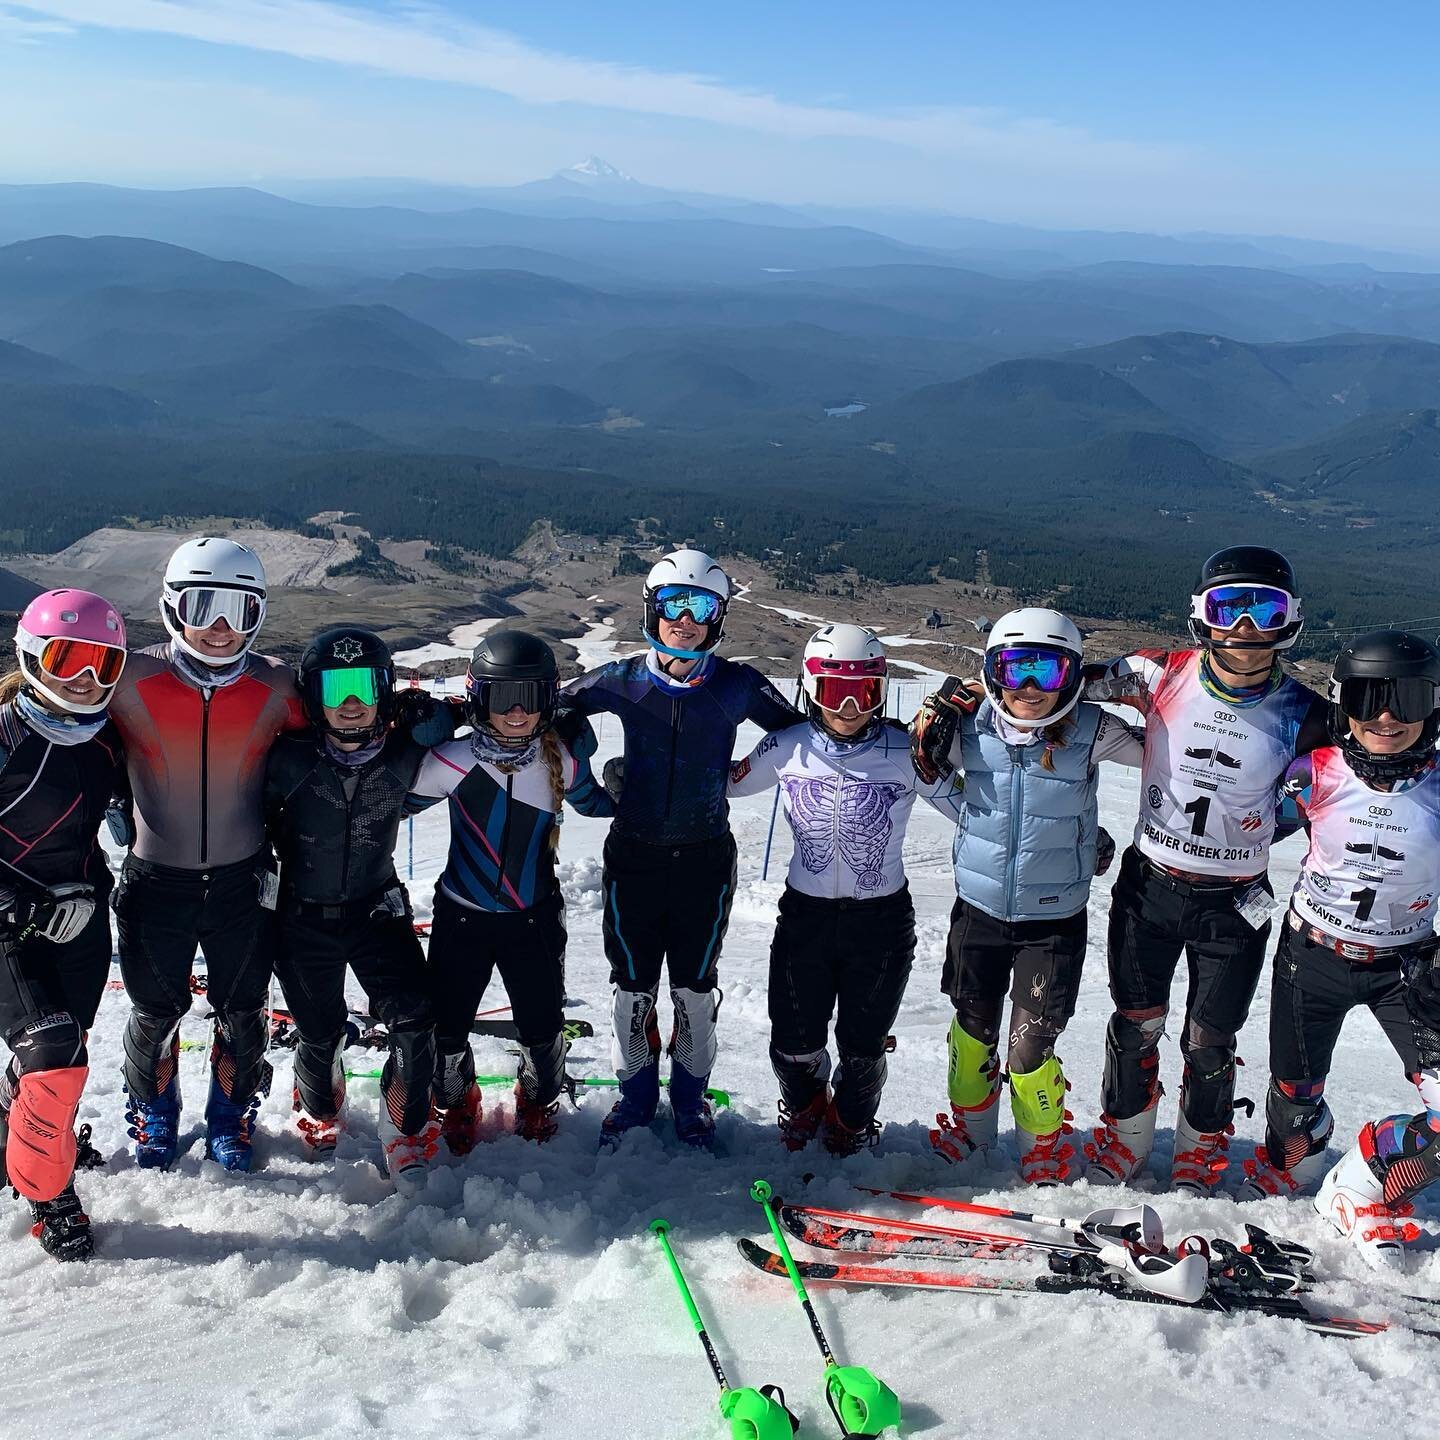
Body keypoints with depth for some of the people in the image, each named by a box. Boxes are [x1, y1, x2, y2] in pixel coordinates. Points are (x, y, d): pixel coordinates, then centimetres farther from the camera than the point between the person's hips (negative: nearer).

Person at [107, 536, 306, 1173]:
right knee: (156, 1011, 15)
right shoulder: (132, 679, -14)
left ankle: (231, 1116, 38)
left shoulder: (277, 687, -9)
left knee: (243, 1012, 14)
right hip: (156, 879, -1)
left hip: (242, 880, 1)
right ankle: (153, 1116, 41)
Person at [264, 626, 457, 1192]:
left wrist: (431, 719, -10)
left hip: (378, 908, 1)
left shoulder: (403, 756, -14)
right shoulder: (289, 759, -20)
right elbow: (259, 822, -1)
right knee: (318, 1033, 13)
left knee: (415, 1021, -12)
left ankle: (406, 1132, 12)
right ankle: (319, 1112, 47)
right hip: (304, 916, -1)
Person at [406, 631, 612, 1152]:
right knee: (448, 1024, 11)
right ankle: (457, 1102, 43)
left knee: (542, 1025, 10)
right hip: (462, 916, -1)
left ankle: (538, 1099, 43)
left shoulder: (563, 759, -12)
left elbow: (592, 801, 9)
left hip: (536, 916, 1)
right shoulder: (451, 761, -19)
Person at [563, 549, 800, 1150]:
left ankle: (690, 1094, 31)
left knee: (695, 985, 11)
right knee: (633, 984, 11)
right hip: (633, 853, 1)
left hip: (704, 857, 0)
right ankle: (635, 1089, 31)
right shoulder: (622, 681, -4)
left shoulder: (738, 686, -6)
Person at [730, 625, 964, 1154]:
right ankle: (804, 1102, 48)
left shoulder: (908, 751, -13)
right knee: (794, 1045, 11)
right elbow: (724, 781, 8)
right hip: (804, 917, 1)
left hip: (882, 920, -1)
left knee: (862, 1047, 14)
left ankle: (851, 1123, 47)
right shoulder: (786, 748, -8)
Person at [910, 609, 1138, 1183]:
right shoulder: (968, 728, -9)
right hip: (978, 910, 2)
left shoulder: (1092, 732, -14)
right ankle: (969, 1121, 45)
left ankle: (1044, 1140, 29)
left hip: (1054, 920, -2)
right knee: (973, 1027, 19)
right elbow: (926, 770, 9)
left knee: (1030, 1045, 0)